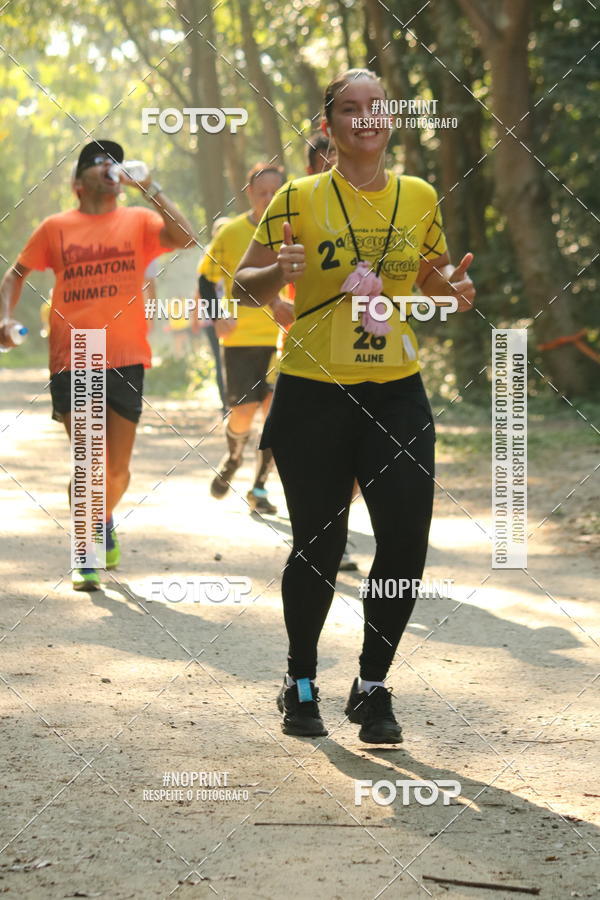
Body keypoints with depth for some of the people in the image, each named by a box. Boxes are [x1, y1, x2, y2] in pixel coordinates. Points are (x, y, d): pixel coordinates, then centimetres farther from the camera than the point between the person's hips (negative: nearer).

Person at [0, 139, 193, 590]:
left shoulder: (138, 221, 6)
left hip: (125, 360, 1)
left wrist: (150, 188, -13)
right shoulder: (56, 227, 6)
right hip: (72, 361, -1)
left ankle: (106, 520, 39)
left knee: (118, 467, 7)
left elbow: (185, 238, -12)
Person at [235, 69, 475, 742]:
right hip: (313, 393, -3)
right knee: (318, 546, 1)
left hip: (396, 391, 3)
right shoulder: (298, 199, -2)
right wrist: (277, 272, -20)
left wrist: (452, 283, -2)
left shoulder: (420, 197, 7)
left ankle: (372, 688, 12)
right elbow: (245, 284, 2)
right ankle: (301, 686, 23)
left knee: (406, 541, -6)